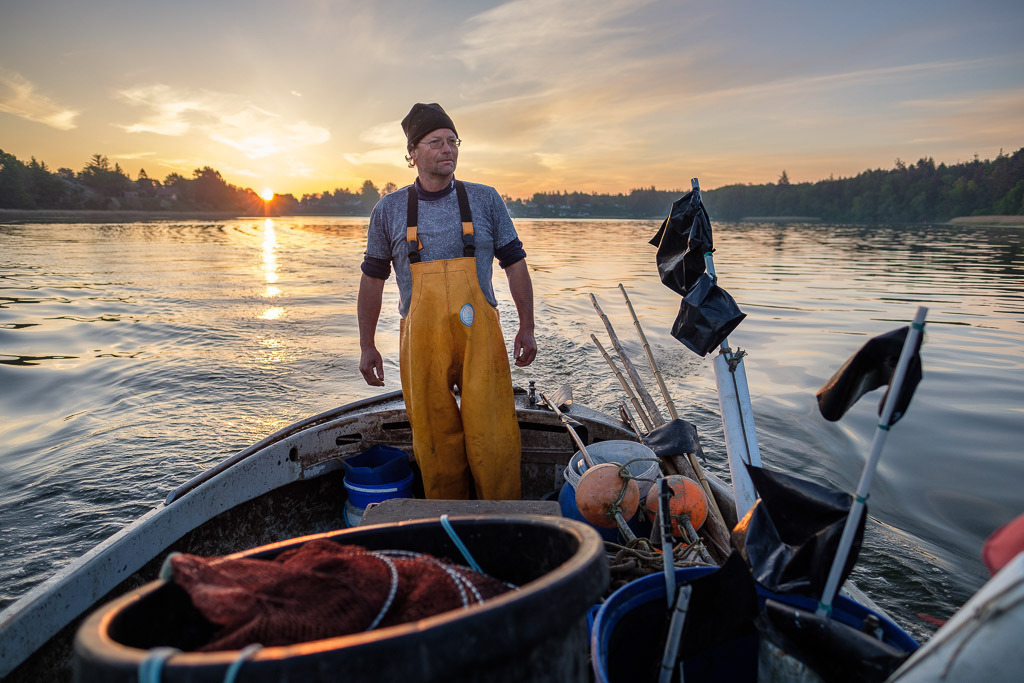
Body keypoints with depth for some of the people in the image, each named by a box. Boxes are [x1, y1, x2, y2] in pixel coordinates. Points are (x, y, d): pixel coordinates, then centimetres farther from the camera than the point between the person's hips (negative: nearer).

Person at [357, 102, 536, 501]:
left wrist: (526, 329, 6)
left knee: (494, 439, -1)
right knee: (436, 446, 6)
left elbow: (515, 263, 9)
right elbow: (372, 278, 12)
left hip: (480, 337, 0)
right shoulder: (389, 210, 7)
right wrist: (367, 347, 10)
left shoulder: (485, 200, 6)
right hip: (421, 343, 1)